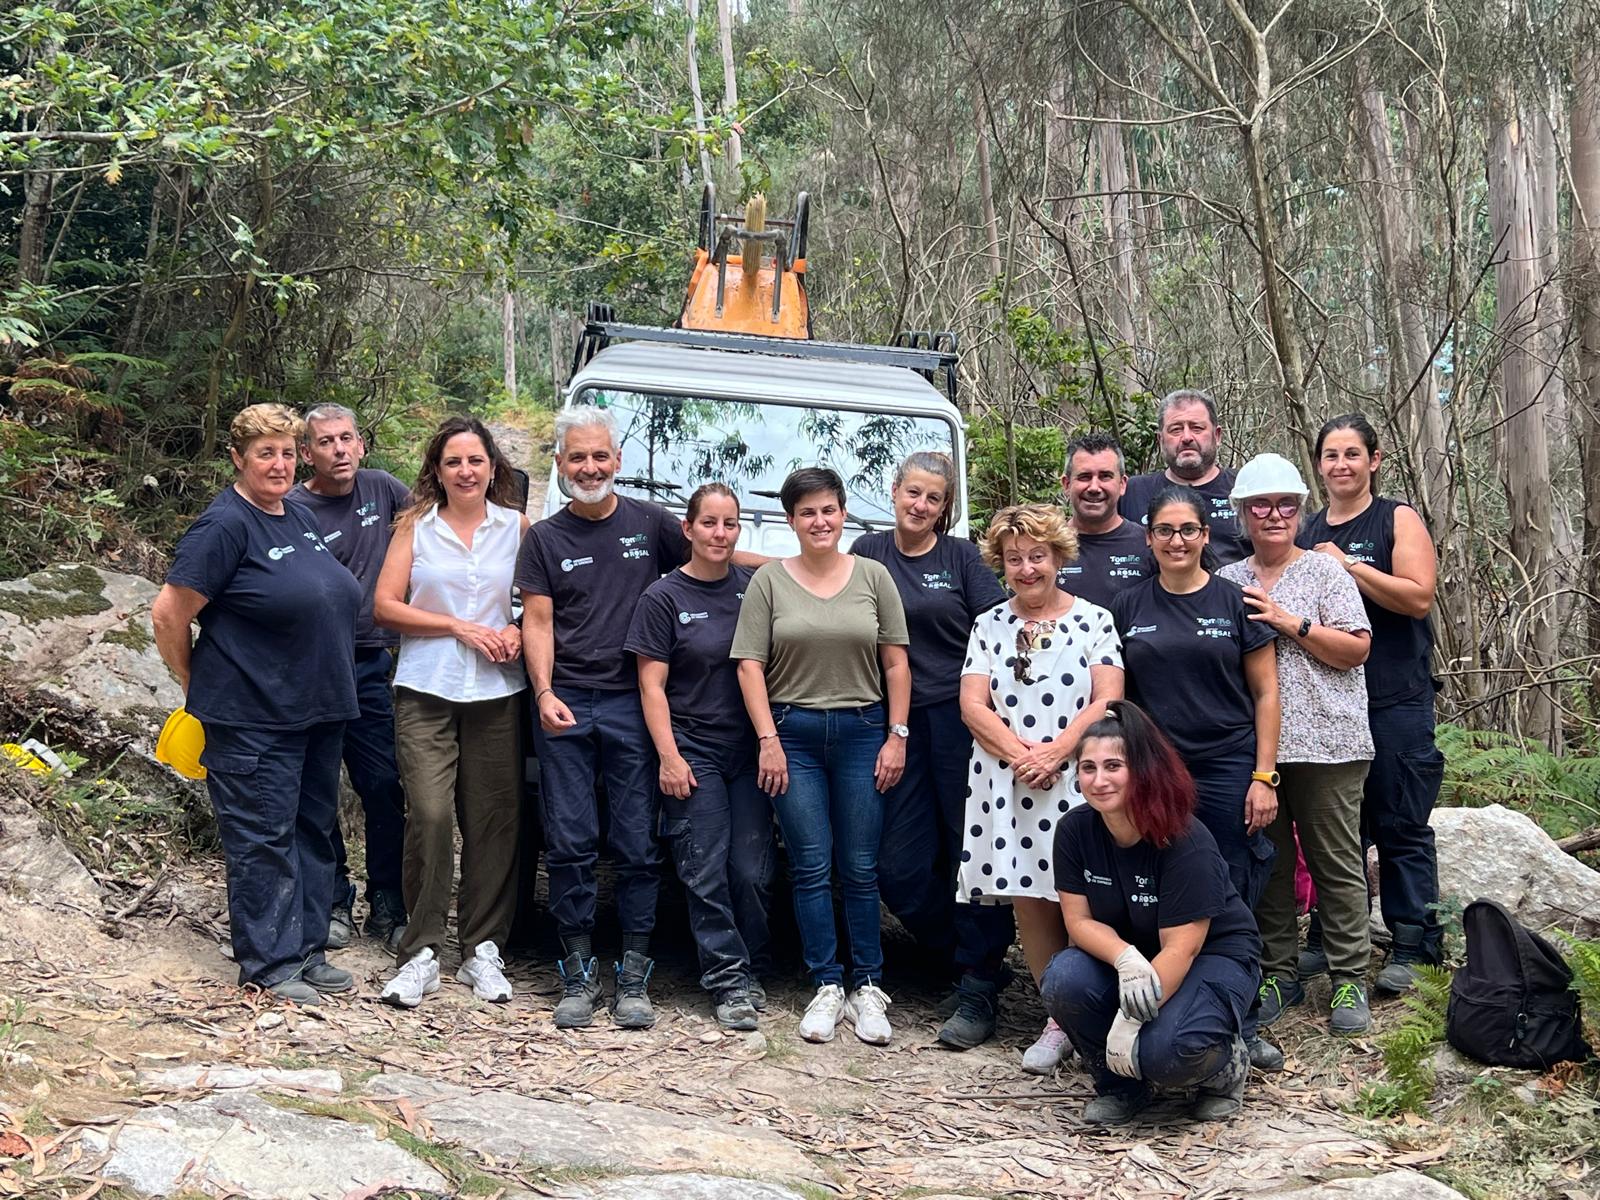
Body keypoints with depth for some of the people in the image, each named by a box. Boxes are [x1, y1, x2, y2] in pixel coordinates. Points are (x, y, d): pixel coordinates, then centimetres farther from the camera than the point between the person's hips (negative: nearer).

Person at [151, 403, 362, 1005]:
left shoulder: (300, 516, 11)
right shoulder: (224, 526, -14)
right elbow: (168, 615, -13)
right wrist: (198, 688, -2)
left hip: (320, 709, 8)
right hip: (253, 719, -8)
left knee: (313, 832, 14)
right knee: (264, 839, -1)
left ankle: (307, 949, 24)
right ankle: (271, 963, 9)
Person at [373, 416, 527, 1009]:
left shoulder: (517, 526, 9)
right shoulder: (415, 525, 7)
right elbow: (385, 606, 1)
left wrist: (519, 633, -6)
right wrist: (461, 628, -8)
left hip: (497, 693, 1)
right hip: (426, 692, -1)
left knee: (494, 820, 2)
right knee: (430, 815, -11)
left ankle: (482, 949, 14)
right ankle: (420, 953, -1)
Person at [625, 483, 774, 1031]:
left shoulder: (753, 588, 7)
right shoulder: (664, 596, -1)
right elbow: (652, 684, -3)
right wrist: (669, 755, -10)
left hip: (749, 749, 3)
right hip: (693, 752, -2)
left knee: (752, 871, 2)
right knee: (706, 874, -3)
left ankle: (752, 971, 18)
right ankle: (728, 979, 5)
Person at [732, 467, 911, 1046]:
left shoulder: (873, 576, 7)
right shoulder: (770, 581, 4)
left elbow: (896, 664, 6)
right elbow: (750, 665, 0)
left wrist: (897, 736, -1)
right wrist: (768, 739, -7)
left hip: (862, 732, 1)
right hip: (793, 733, 0)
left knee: (860, 868, 3)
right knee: (812, 866, 0)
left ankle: (867, 988, 10)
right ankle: (827, 988, 8)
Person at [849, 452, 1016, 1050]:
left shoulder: (962, 557, 4)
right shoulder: (869, 552, 10)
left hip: (960, 718, -3)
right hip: (899, 723, 3)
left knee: (973, 853, -3)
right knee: (901, 869, 0)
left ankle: (978, 990, 4)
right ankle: (975, 960, 19)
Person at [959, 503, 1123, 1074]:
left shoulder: (1094, 619, 5)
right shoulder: (989, 626, 12)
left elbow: (1107, 700, -3)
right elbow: (973, 706, 3)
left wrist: (1055, 751, -14)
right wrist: (1020, 753, -11)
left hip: (1076, 781, -2)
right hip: (1006, 783, 2)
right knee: (1028, 901, 2)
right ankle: (1060, 1020, 12)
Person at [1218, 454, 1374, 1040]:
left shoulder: (1324, 571, 2)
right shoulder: (1227, 583, 12)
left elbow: (1356, 649, -6)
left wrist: (1289, 623, -12)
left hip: (1323, 743, -3)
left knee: (1337, 861, 1)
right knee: (1268, 862, 9)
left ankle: (1349, 980, 9)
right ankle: (1278, 973, 19)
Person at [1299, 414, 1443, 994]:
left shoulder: (1398, 519, 0)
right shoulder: (1307, 531, 13)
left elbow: (1418, 596, -14)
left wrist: (1347, 566, -15)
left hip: (1396, 700, -4)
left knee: (1401, 826, 0)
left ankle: (1408, 948, 8)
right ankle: (1330, 940, 19)